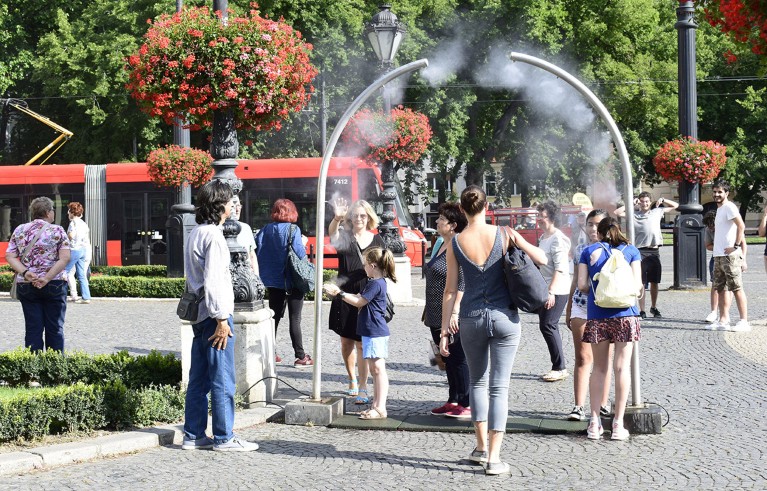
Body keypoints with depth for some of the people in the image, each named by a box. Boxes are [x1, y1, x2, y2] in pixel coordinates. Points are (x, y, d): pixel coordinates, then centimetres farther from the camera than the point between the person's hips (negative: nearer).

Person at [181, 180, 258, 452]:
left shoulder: (196, 233, 15)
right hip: (214, 315, -10)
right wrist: (221, 319, -18)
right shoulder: (213, 236, -15)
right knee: (222, 380, -3)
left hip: (200, 316, 10)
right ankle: (224, 437, 1)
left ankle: (193, 436, 15)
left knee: (199, 379, 11)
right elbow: (212, 281, -21)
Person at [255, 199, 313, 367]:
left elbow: (258, 250, -1)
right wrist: (303, 243, 0)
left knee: (274, 316, 14)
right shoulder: (293, 230, -11)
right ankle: (300, 356, 3)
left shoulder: (266, 230, 2)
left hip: (273, 281, 4)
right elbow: (299, 253, -20)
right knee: (294, 319, 1)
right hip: (292, 281, -4)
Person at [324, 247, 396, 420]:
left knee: (378, 368, -10)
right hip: (371, 332, 11)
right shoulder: (373, 282, 15)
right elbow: (358, 297, 16)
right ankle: (376, 406, 17)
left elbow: (359, 302, -14)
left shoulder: (377, 284, -17)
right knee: (374, 369, 12)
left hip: (376, 333, -11)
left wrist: (339, 293, -8)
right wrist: (338, 292, 11)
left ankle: (380, 408, -11)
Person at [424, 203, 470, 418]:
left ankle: (468, 405, -1)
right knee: (448, 360, 13)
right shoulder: (442, 245, 15)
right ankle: (453, 401, 20)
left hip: (452, 318, -10)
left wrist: (454, 311, -26)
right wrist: (429, 311, 24)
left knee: (458, 360, -5)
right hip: (438, 316, 10)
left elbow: (463, 283, -21)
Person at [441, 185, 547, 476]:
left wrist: (445, 329, 3)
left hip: (471, 318, 1)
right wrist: (518, 241, -1)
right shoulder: (503, 236, -6)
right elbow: (542, 259, 2)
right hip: (504, 317, -1)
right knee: (499, 387, 2)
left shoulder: (455, 244, -4)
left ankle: (482, 446, 21)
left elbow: (451, 290, -1)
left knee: (477, 381, 21)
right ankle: (493, 458, -2)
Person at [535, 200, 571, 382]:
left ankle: (560, 368, -5)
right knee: (547, 326, 10)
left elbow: (560, 268, -21)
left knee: (547, 326, -12)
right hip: (545, 290, 10)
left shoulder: (558, 239, -15)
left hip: (557, 290, -10)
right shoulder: (544, 238, 15)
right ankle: (558, 367, 17)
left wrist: (551, 292, -25)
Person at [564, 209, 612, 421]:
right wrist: (568, 310, 18)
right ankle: (579, 406, -3)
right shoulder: (580, 250, 10)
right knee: (582, 357, -1)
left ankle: (603, 404, 14)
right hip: (581, 307, 2)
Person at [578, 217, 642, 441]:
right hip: (624, 315, -1)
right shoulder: (631, 251, 7)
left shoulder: (589, 251, 8)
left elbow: (582, 285, 2)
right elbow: (637, 285, 1)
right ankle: (618, 424, 1)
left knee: (599, 368, 11)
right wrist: (640, 289, 23)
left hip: (597, 315, 1)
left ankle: (594, 422, 8)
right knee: (622, 367, 2)